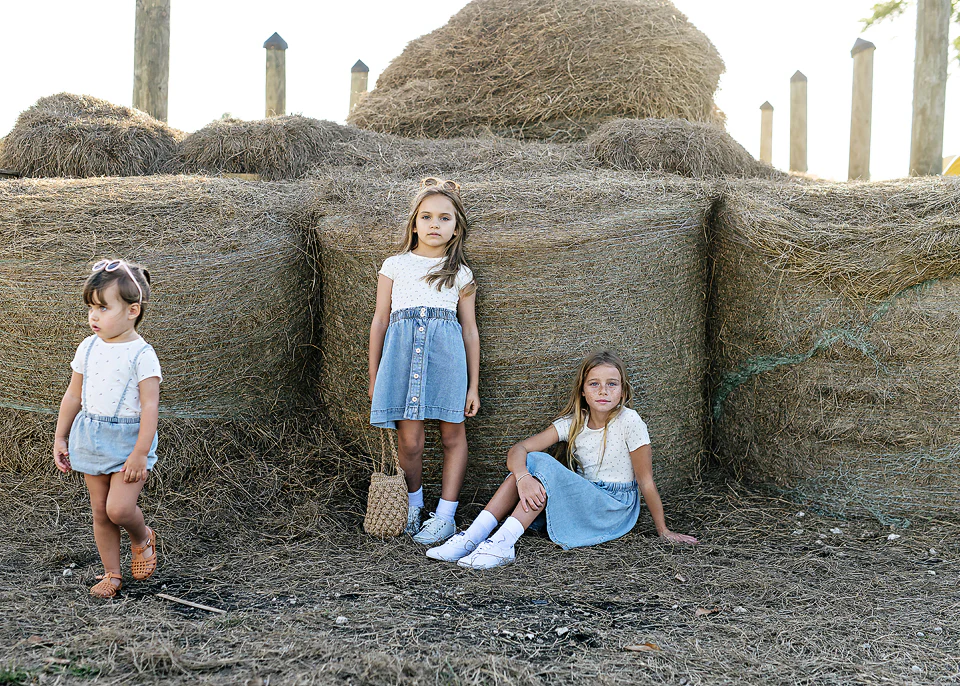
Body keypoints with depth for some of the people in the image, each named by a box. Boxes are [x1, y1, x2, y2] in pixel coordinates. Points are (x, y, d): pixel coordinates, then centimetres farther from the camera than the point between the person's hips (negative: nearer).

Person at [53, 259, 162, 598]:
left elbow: (150, 406, -16)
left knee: (119, 508, -16)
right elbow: (73, 396, 12)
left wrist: (140, 454, -19)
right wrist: (60, 437, 13)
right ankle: (111, 574, 24)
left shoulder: (141, 354, -14)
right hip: (91, 439, 6)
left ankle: (143, 538, 18)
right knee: (99, 511, 10)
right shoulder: (88, 348, 3)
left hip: (128, 440, -6)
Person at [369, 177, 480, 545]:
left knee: (452, 433, 3)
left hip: (447, 349, 1)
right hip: (402, 347, -1)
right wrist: (373, 377, 12)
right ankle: (413, 503, 19)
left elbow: (470, 330, 14)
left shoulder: (461, 273, 13)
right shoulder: (395, 265, 13)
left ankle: (445, 515, 12)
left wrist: (473, 385, 10)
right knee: (409, 440, -5)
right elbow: (380, 321, 14)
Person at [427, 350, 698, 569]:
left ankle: (503, 543, -35)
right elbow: (519, 448, -11)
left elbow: (646, 482, -10)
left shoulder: (628, 422, -14)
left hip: (614, 509, -5)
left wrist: (663, 532, -5)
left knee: (545, 465, -26)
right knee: (530, 461, -17)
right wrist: (523, 478, -32)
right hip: (581, 499, 5)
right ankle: (474, 535, -24)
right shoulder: (573, 422, 0)